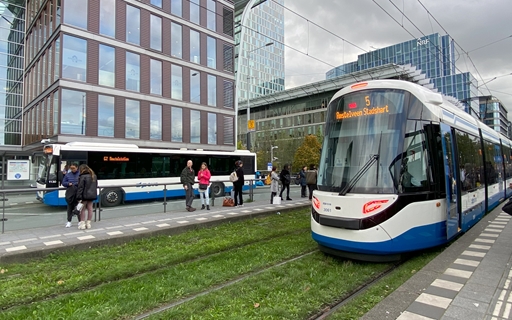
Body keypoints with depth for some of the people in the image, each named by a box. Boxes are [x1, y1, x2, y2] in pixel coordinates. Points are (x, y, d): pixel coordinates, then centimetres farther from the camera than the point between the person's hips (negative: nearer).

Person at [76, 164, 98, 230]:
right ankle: (88, 223, 15)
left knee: (82, 209, 5)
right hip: (92, 195, 6)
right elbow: (96, 186, 17)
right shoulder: (94, 176, 11)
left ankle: (82, 223, 6)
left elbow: (80, 188, -16)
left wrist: (79, 197, -16)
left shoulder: (82, 177, -13)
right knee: (90, 209, 10)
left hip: (84, 196, -6)